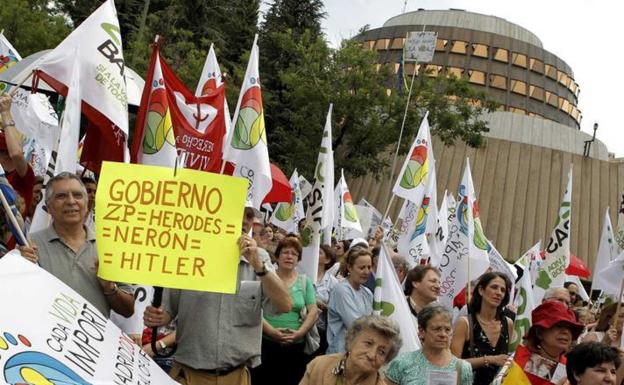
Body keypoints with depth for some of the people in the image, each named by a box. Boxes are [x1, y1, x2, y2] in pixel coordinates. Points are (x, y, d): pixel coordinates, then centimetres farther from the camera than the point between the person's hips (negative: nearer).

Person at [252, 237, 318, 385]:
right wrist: (271, 331, -18)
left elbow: (313, 312, 3)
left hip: (296, 346, 2)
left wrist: (300, 332, -11)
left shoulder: (305, 281, 7)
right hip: (266, 342, -2)